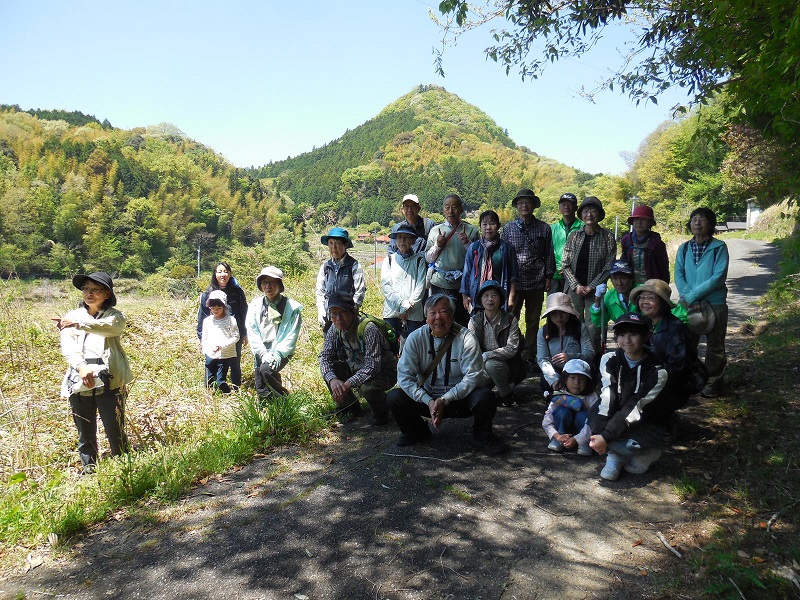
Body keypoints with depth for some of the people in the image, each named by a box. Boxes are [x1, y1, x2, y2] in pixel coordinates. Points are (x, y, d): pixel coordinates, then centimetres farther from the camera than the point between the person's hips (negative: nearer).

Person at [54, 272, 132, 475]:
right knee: (85, 435, 10)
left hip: (109, 383, -3)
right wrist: (81, 367, -22)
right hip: (79, 383, 3)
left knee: (115, 432, -1)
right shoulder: (72, 316, 14)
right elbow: (67, 346, -3)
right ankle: (88, 471, 23)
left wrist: (79, 324, -34)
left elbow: (111, 326, -20)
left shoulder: (114, 316, 6)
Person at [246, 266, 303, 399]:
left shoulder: (292, 307, -4)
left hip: (281, 352, -3)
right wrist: (263, 354, -11)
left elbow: (291, 336, -8)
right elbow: (252, 333, 0)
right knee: (262, 392, -4)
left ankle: (284, 400, -7)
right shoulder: (255, 305, 5)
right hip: (261, 352, 3)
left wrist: (278, 354, -18)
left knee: (266, 369, -29)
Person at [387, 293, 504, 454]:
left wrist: (445, 400, -27)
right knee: (394, 397, -21)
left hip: (460, 398, -1)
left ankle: (482, 436, 4)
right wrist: (428, 401, -24)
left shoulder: (466, 338, -12)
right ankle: (417, 433, 10)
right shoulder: (416, 338, -8)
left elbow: (472, 377, -17)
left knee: (485, 397, -30)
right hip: (426, 397, 2)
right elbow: (404, 376, -12)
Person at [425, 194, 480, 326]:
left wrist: (467, 243, -13)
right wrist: (437, 245, -6)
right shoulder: (435, 231, 9)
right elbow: (428, 258, 10)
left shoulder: (471, 230, 3)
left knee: (462, 322, 3)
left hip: (462, 284, -2)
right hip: (439, 284, 2)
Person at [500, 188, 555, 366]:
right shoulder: (508, 228, 7)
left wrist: (548, 276, 5)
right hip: (514, 282, -1)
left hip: (536, 283, 1)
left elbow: (549, 254, 11)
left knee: (533, 321, 8)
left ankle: (530, 357, 18)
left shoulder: (544, 228, 8)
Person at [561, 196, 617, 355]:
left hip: (595, 289, -2)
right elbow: (565, 264, 5)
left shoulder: (607, 237, 1)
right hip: (574, 288, 2)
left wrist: (590, 287, -8)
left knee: (592, 328, -5)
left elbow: (609, 266, -3)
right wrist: (576, 286, -6)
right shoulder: (574, 236, 7)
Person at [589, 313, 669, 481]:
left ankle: (647, 453, 1)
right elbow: (607, 397, -19)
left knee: (626, 445, -34)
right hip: (617, 416, 3)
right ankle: (615, 454, -8)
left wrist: (606, 436, -31)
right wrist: (599, 432, -33)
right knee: (596, 411, -29)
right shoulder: (609, 360, -8)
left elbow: (634, 407, -24)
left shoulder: (657, 372, -18)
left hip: (646, 424, -3)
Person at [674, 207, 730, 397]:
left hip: (715, 303, -3)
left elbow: (718, 278, -15)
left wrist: (692, 296, -18)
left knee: (715, 346, 8)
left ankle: (714, 382, 22)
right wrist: (689, 299, -16)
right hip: (689, 304, 4)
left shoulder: (719, 247, -7)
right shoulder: (684, 248, 5)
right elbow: (678, 275, -2)